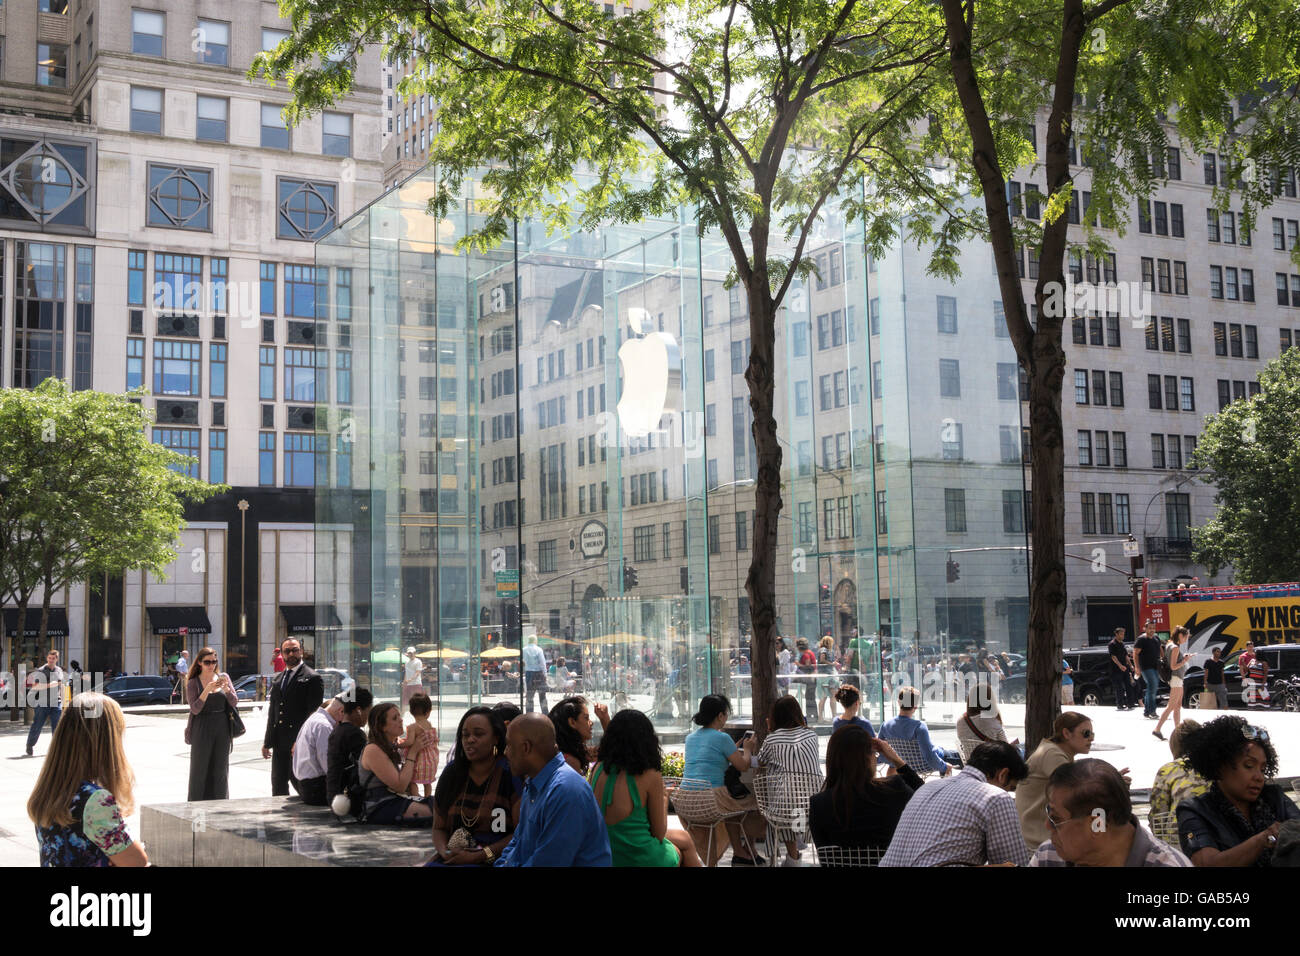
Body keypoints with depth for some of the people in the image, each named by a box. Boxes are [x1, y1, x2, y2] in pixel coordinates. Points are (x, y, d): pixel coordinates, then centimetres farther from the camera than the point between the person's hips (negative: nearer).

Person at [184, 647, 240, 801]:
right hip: (202, 730, -2)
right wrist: (207, 689, -20)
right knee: (200, 770, 0)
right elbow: (195, 709, -10)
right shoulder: (193, 683, 0)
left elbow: (234, 703, 2)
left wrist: (226, 688, -14)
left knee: (221, 770, 5)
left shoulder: (223, 677, 8)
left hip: (222, 729, 2)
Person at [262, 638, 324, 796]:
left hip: (299, 740, -7)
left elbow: (314, 713, -11)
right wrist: (267, 742, 15)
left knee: (297, 780, -9)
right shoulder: (277, 680, 18)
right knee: (278, 783, 10)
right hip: (279, 741, 7)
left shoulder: (312, 678, -5)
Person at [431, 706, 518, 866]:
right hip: (453, 860, 6)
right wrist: (445, 852, -5)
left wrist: (479, 856, -13)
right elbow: (439, 828, 17)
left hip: (495, 862, -5)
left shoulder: (511, 774, -4)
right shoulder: (451, 773, 12)